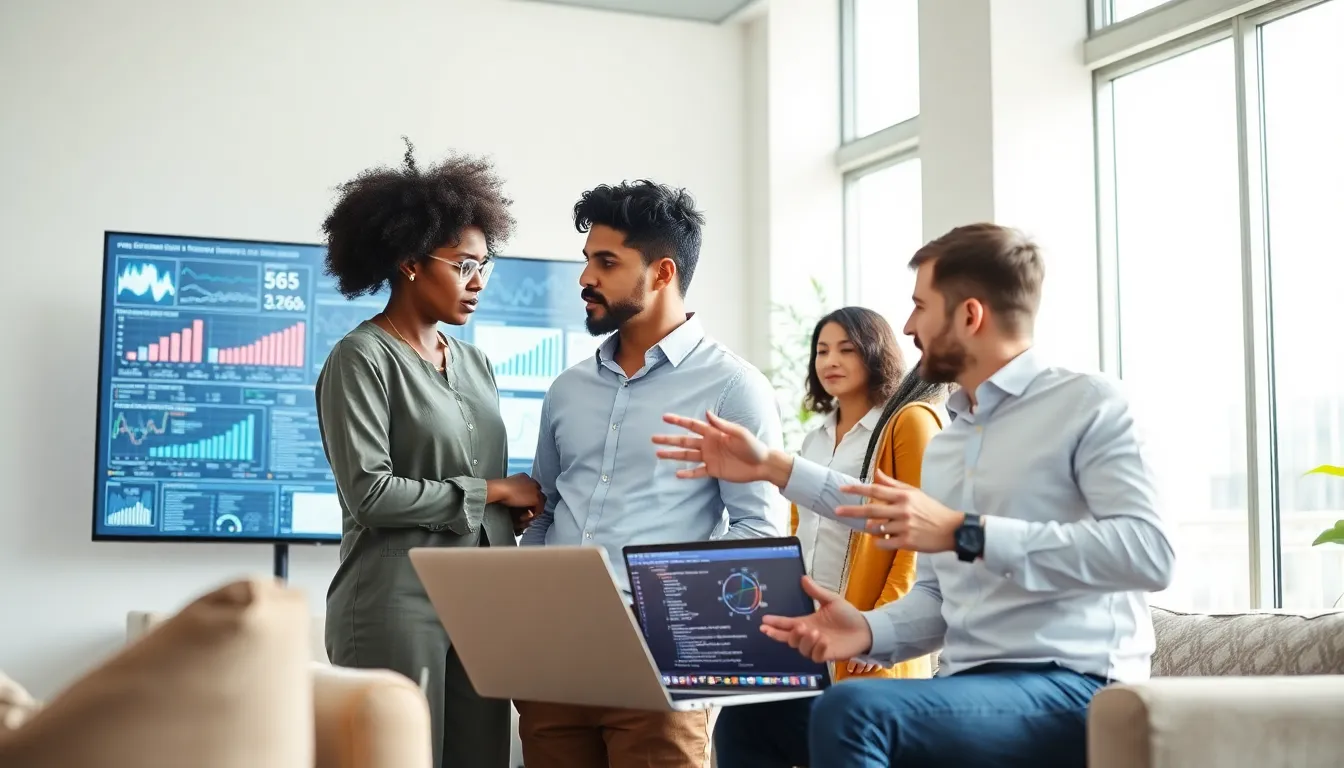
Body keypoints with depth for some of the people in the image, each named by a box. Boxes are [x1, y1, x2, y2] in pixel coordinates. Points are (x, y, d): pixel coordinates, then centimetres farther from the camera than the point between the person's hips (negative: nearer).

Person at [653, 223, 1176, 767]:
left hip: (1070, 689, -8)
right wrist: (867, 630, -5)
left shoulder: (1088, 403, -5)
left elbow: (1149, 551, -20)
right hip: (967, 684, 8)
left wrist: (964, 534, -22)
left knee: (849, 712, -31)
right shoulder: (944, 444, 20)